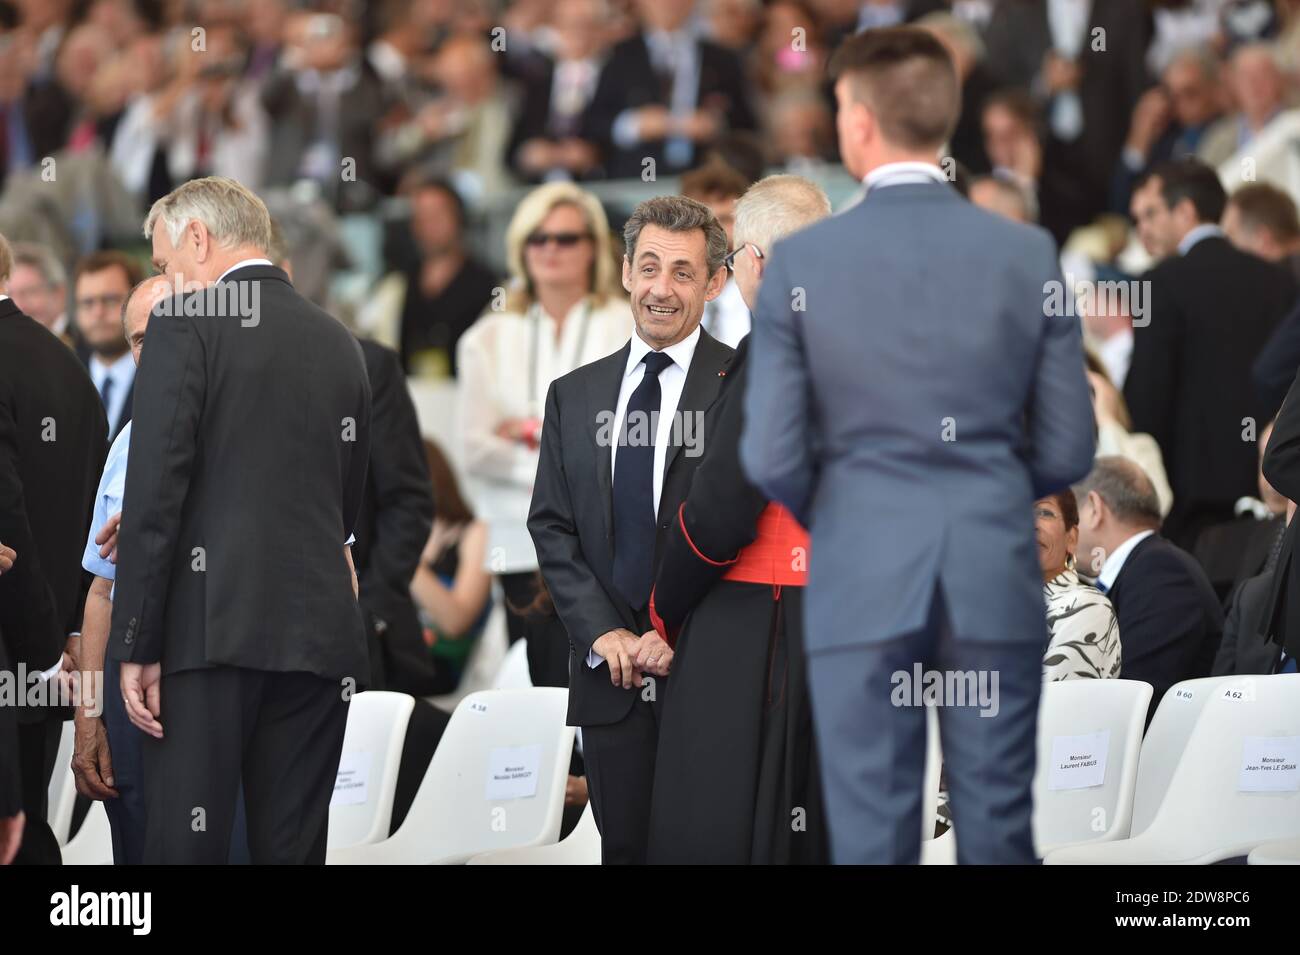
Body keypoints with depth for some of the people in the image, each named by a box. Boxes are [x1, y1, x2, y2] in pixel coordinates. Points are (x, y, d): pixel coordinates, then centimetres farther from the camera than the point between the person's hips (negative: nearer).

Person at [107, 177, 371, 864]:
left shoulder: (186, 325, -3)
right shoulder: (340, 344, 15)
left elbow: (155, 493, -9)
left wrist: (137, 646, -9)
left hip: (212, 627, -5)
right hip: (319, 633, 5)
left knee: (184, 846, -6)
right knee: (293, 846, 6)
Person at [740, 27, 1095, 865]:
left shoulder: (801, 262, -5)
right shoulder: (1030, 256, -2)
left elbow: (773, 458, -6)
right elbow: (1068, 452, 1)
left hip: (860, 578, -1)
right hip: (996, 577, 1)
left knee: (874, 834, 3)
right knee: (999, 831, 6)